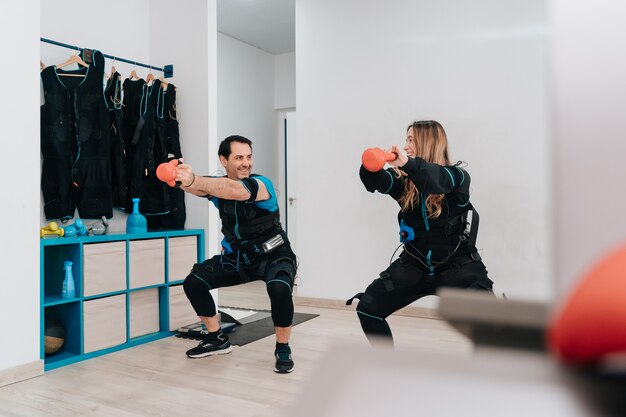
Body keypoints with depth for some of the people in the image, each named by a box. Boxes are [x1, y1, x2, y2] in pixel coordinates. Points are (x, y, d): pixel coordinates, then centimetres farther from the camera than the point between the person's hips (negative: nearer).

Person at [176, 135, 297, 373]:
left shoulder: (261, 185, -22)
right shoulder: (217, 183, -5)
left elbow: (233, 190, -44)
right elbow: (197, 187, -28)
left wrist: (193, 180, -57)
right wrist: (185, 181, -52)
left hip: (272, 255, -6)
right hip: (237, 256, 6)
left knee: (279, 288, -35)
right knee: (193, 282, -2)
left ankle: (283, 349, -10)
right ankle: (217, 340, 16)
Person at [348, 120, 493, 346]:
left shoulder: (457, 177, -13)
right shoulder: (404, 180, -2)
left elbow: (439, 179, -37)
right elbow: (376, 182, -22)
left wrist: (408, 163, -55)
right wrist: (370, 167, -45)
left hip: (457, 265, -3)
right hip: (415, 264, 4)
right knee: (367, 309, -3)